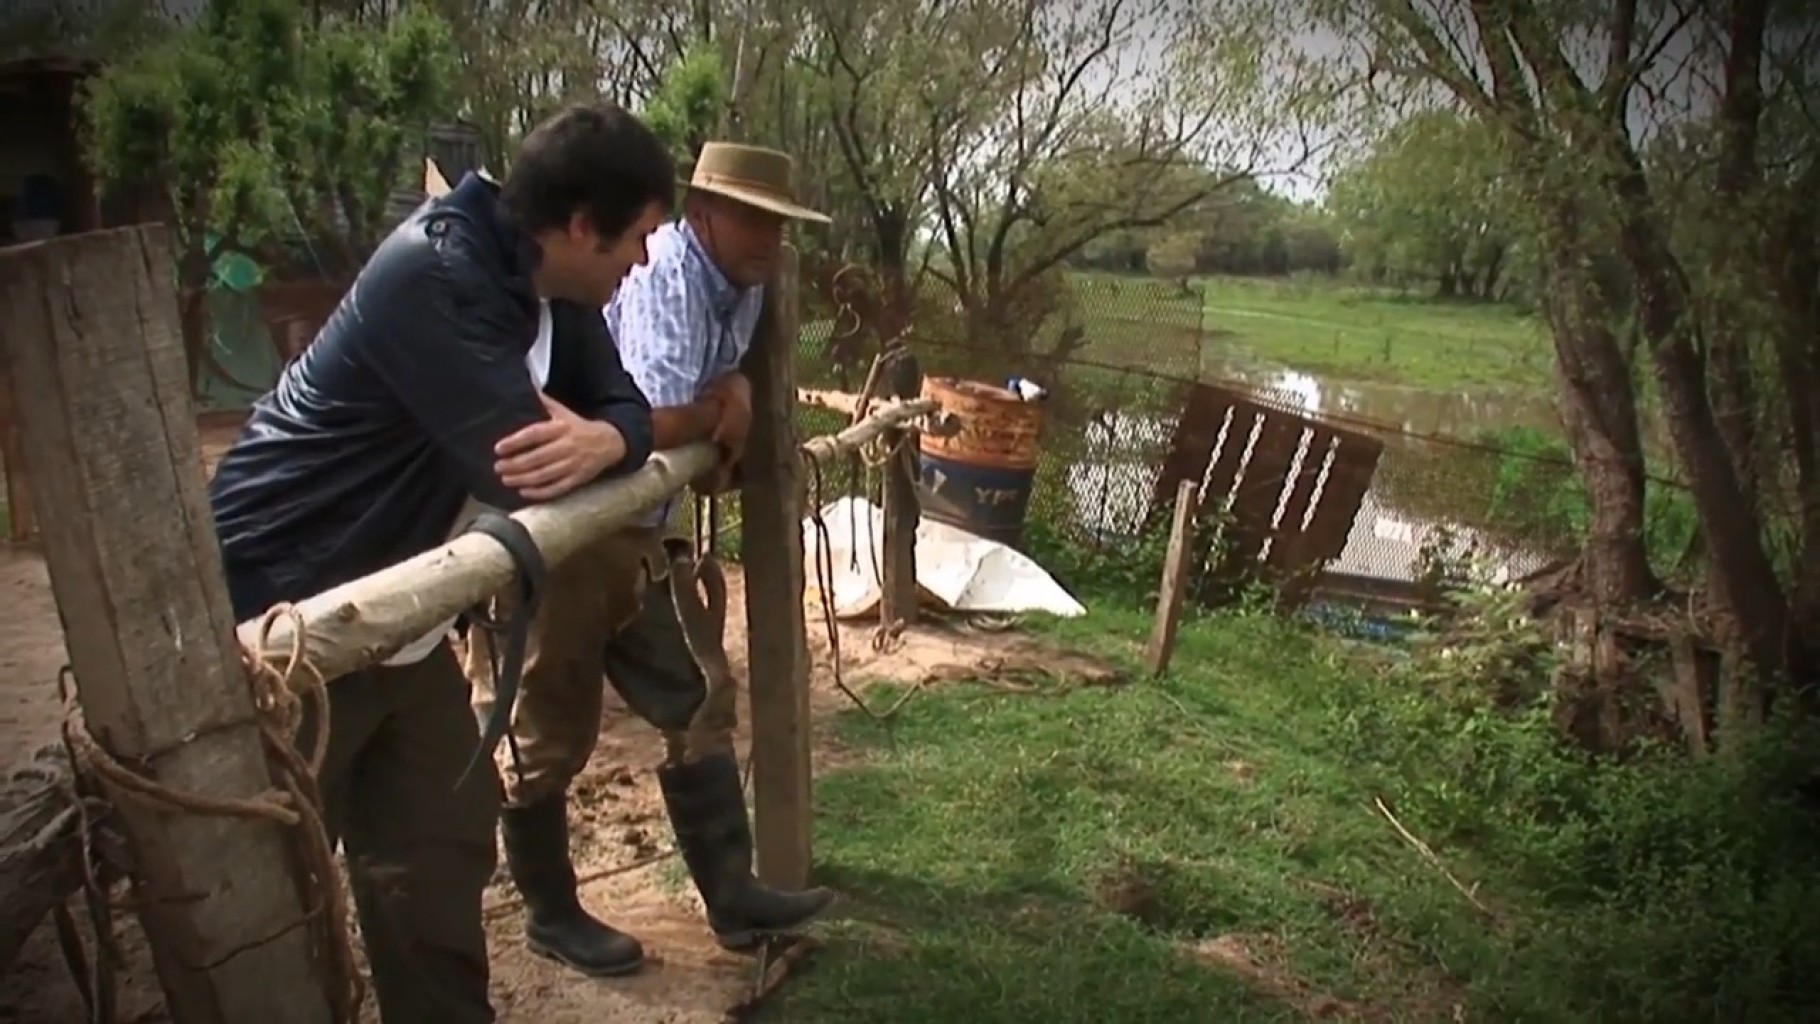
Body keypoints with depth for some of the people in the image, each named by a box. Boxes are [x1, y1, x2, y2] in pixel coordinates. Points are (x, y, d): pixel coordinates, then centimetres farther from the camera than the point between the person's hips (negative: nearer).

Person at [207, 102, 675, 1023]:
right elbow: (523, 470, -32)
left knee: (441, 839, 17)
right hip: (278, 614, -9)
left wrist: (602, 441, -24)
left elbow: (626, 407, 0)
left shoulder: (546, 286, 1)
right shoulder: (432, 272, -26)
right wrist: (591, 443, -10)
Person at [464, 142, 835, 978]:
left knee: (700, 700, 9)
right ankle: (550, 914, 26)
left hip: (636, 528, 9)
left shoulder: (743, 287, 7)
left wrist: (731, 399, -6)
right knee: (546, 734, 7)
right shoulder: (665, 273, -22)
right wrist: (724, 405, -10)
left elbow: (718, 405, 18)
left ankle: (732, 896, 19)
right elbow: (659, 423, -31)